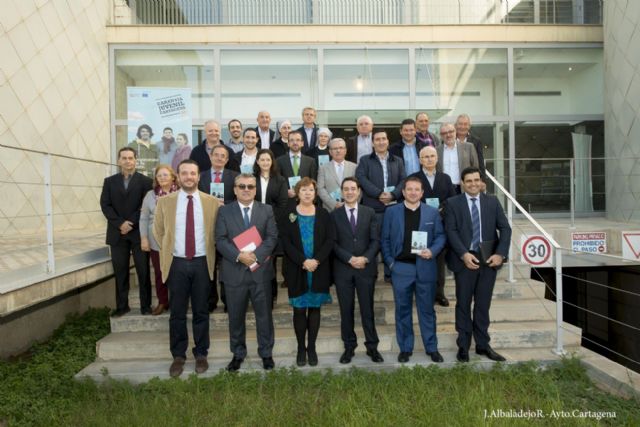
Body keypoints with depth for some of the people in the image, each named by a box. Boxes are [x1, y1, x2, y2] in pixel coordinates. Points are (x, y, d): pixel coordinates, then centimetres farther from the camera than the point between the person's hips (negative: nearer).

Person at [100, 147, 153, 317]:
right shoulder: (109, 181, 11)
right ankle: (122, 305, 15)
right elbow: (105, 205, 2)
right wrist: (120, 224, -11)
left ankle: (146, 305, 11)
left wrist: (131, 224, -12)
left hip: (139, 232, -2)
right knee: (120, 271, 6)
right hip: (117, 233, 2)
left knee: (143, 271, 1)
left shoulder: (145, 181, 3)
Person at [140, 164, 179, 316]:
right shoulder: (151, 195, 4)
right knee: (159, 273, 9)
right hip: (156, 241, 2)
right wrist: (144, 238, 0)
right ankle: (162, 302, 24)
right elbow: (143, 218, 5)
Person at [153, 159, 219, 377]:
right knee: (177, 313, 8)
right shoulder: (165, 202, 2)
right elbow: (158, 231, 10)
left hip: (202, 263, 0)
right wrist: (168, 252, 6)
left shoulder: (212, 202, 0)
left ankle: (201, 355, 23)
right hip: (176, 263, 1)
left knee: (201, 312, 9)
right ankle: (178, 356, 22)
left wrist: (210, 251, 3)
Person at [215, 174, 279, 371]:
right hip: (235, 271, 0)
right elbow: (221, 240, -4)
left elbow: (272, 237, -3)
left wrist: (255, 255, -17)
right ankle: (238, 353, 28)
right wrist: (239, 256, -18)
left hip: (261, 270, 0)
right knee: (236, 316, 11)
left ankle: (266, 353, 25)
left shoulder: (267, 210, 5)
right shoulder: (224, 211, 4)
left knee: (264, 314, 9)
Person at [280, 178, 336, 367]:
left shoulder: (323, 215, 5)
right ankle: (301, 348, 18)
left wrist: (316, 260, -14)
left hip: (319, 269, 1)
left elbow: (330, 240, -1)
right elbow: (286, 242, -5)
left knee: (314, 307, 7)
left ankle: (311, 348, 19)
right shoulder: (289, 215, 2)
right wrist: (303, 261, -15)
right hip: (297, 270, -1)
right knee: (299, 309, 4)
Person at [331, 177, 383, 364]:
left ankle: (372, 347, 19)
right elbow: (333, 243, -2)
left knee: (367, 309, 7)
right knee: (346, 310, 7)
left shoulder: (369, 213, 7)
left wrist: (365, 258, -14)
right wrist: (350, 259, -14)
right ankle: (349, 347, 19)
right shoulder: (334, 215, 4)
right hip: (343, 269, 0)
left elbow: (375, 240, 1)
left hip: (366, 268, 0)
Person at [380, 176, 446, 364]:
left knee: (427, 310, 9)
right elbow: (384, 239, 3)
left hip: (425, 267, 1)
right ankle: (405, 348, 20)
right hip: (401, 267, 0)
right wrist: (390, 261, -5)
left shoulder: (432, 212, 6)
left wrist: (432, 251, -12)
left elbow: (440, 236, 6)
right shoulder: (391, 212, 3)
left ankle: (432, 348, 22)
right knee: (403, 310, 8)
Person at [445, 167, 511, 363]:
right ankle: (463, 346, 20)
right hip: (465, 259, -2)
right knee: (463, 304, 7)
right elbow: (451, 231, -7)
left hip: (489, 259, 2)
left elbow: (505, 228, 3)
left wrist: (500, 253, -10)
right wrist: (464, 254, -18)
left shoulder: (492, 201, 8)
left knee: (483, 304, 11)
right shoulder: (453, 203, 1)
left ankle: (483, 345, 24)